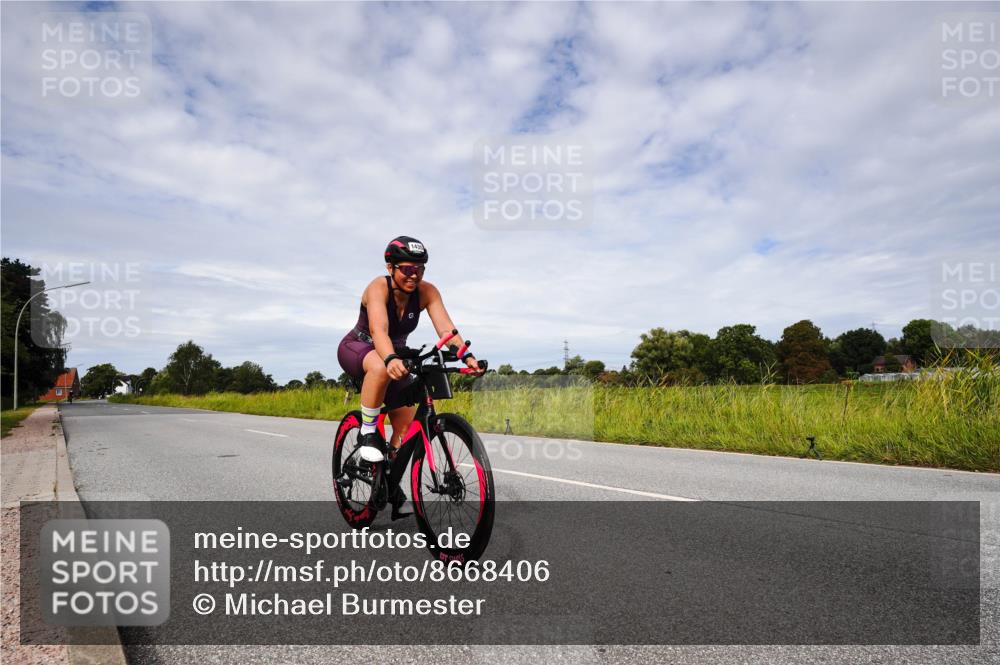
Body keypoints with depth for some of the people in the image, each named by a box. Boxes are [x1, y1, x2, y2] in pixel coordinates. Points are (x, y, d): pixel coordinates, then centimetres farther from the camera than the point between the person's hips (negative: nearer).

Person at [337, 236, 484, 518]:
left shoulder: (427, 291, -18)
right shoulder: (378, 287, -29)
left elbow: (446, 327, -30)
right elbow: (378, 329, -46)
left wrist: (467, 356, -48)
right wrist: (390, 360, -66)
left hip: (395, 358, 5)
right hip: (357, 349, -4)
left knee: (407, 424, -5)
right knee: (380, 368, -41)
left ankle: (392, 487, 14)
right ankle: (368, 433, -21)